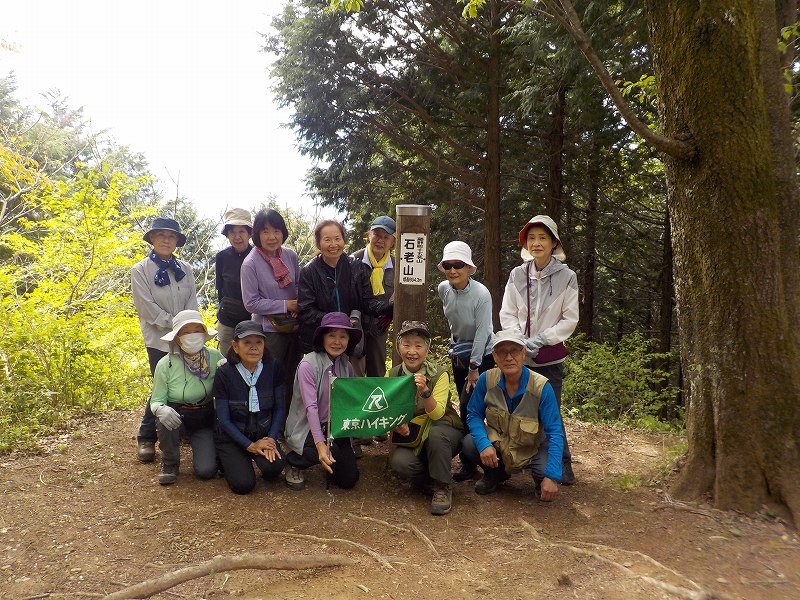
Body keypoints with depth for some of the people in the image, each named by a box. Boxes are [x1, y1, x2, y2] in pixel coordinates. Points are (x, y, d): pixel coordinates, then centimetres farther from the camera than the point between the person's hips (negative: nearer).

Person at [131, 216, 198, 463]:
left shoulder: (184, 269, 9)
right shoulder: (140, 270, -1)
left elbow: (192, 303, 5)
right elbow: (149, 309, -9)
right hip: (159, 340, -3)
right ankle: (146, 438, 12)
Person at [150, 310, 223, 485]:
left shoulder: (214, 356, -12)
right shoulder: (166, 364, -16)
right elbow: (156, 401, -11)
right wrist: (160, 410, -36)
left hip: (205, 420, 0)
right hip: (177, 416, 0)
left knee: (206, 470, -16)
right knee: (165, 419, -36)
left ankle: (203, 449, 22)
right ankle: (169, 463, -5)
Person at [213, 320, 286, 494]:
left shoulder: (274, 368, -9)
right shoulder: (224, 374, -15)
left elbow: (280, 408, -1)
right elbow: (224, 419, -11)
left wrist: (271, 439, -13)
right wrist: (250, 445, -17)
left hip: (264, 434, 1)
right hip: (232, 437, -1)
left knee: (274, 467, -27)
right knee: (243, 484, -19)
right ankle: (226, 460, 13)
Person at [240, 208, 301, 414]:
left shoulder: (290, 255, -1)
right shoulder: (250, 263, -14)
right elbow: (251, 303, -13)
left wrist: (299, 304, -8)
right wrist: (285, 305, -15)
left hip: (294, 326, 5)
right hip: (269, 330, -5)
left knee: (293, 377, 16)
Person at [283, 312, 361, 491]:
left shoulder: (346, 366, 2)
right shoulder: (308, 364, -19)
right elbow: (311, 407, -25)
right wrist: (320, 444, -35)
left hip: (334, 427, 5)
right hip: (306, 427, -5)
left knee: (349, 479, -4)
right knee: (332, 452, -32)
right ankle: (294, 462, -2)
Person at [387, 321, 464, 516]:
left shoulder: (439, 374, -14)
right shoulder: (393, 375, -4)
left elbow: (437, 414, -24)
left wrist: (425, 391, -42)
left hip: (443, 432, -2)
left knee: (435, 433, -37)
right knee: (399, 461, -29)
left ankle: (443, 487, -13)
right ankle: (426, 478, 5)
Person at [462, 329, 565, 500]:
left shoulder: (542, 387, -23)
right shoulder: (487, 380, -16)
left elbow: (555, 433, -23)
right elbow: (474, 414, -8)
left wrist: (552, 476, -31)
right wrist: (484, 444, -28)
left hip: (532, 448, -2)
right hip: (497, 443, 2)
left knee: (546, 472, -31)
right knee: (469, 444, -26)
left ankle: (540, 480, 10)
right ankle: (495, 474, 7)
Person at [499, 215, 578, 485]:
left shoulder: (566, 277, -5)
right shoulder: (517, 275, 1)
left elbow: (570, 320, -3)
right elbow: (507, 314, 3)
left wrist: (540, 340, -12)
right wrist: (519, 341, -12)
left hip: (550, 356, -2)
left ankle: (562, 464, 18)